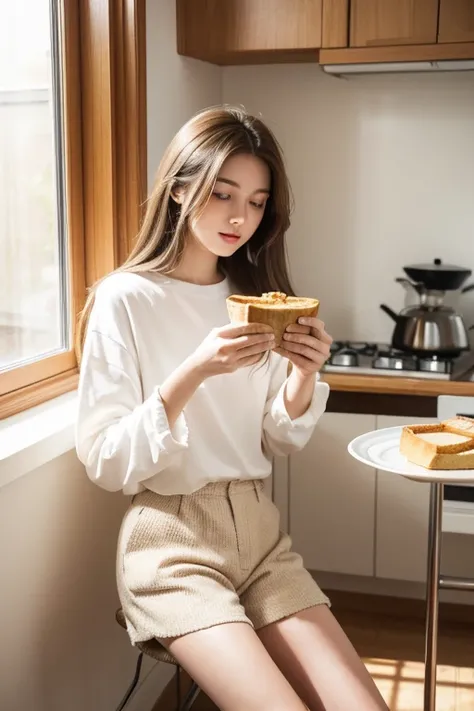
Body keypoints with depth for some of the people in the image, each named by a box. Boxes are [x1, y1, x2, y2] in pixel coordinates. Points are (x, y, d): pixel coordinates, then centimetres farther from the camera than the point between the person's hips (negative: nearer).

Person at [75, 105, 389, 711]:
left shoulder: (259, 298, 7)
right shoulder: (125, 299, -10)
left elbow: (278, 442, 11)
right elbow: (104, 463, -12)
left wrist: (303, 377, -10)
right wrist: (192, 374, -26)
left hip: (258, 529, 5)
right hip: (171, 542, -5)